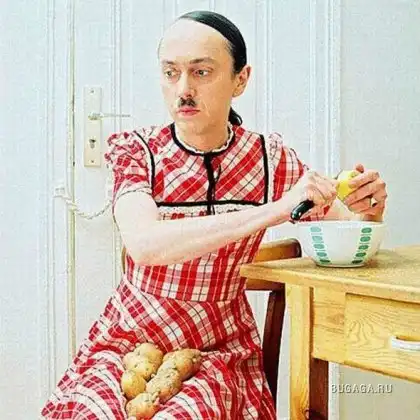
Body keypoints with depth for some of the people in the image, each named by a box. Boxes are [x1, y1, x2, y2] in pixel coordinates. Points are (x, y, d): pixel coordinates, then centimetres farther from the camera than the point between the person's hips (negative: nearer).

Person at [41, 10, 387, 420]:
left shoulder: (272, 159, -3)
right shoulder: (135, 150, -7)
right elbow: (144, 243, -27)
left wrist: (366, 211, -19)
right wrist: (274, 210, -33)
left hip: (221, 350, 0)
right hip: (127, 340, 0)